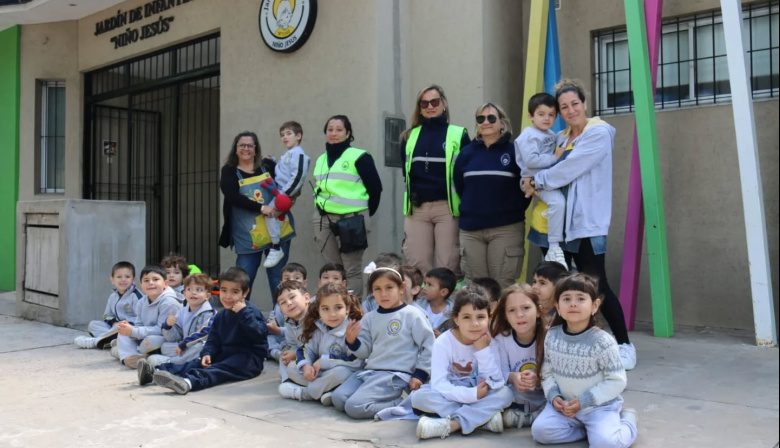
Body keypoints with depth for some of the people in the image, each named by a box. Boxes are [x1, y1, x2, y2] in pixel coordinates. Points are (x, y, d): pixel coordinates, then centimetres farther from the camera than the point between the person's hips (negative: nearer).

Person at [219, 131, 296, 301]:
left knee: (278, 275, 7)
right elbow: (234, 197, -12)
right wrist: (261, 208, -22)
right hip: (248, 235, -1)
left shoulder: (267, 166, 8)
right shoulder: (229, 172, 3)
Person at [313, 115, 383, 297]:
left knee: (352, 271, -1)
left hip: (351, 219, -6)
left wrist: (365, 213, 2)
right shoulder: (320, 160, 16)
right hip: (324, 219, 6)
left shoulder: (359, 157, -3)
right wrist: (322, 207, 11)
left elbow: (375, 187, -3)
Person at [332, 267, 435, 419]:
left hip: (395, 375, -7)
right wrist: (351, 340, -7)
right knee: (338, 398, -10)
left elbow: (428, 345, -3)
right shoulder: (369, 318, 11)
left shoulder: (412, 314, -5)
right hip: (369, 371, 7)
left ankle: (400, 404, -6)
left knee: (354, 406, -22)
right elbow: (365, 351, 13)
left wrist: (420, 374, -6)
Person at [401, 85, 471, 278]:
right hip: (416, 208, 3)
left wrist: (464, 204, -4)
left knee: (448, 265, -2)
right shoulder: (410, 136, 12)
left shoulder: (458, 134, 3)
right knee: (417, 265, 4)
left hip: (447, 207, -3)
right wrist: (409, 198, 5)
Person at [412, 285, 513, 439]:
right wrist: (472, 394, -32)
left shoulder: (489, 341, -12)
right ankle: (484, 417, -27)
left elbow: (495, 383, -18)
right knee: (419, 396, -28)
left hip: (479, 396, 1)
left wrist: (483, 349, -26)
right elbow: (439, 384, -24)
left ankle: (449, 424, -31)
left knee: (504, 393, -26)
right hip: (450, 397, -1)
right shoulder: (443, 342, -18)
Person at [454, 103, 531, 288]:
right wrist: (470, 209, 10)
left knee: (502, 286, -1)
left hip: (506, 229, -3)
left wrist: (514, 211, -1)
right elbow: (458, 186, 14)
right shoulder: (467, 152, 9)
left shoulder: (515, 151, 0)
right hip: (470, 229, 3)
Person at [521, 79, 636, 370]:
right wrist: (529, 183, -9)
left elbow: (570, 169, -16)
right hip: (555, 219, 7)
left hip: (585, 221, -7)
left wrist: (537, 182, -8)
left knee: (596, 285, -6)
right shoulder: (559, 138, 16)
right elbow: (535, 167, 13)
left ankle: (624, 345, 7)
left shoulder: (599, 133, -6)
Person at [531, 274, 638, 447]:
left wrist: (583, 401, -18)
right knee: (540, 431, -14)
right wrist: (554, 396, -13)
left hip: (600, 406, -4)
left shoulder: (602, 341, -20)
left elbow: (616, 381, -15)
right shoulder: (551, 337, -6)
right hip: (565, 404, 4)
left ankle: (626, 419, 9)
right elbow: (547, 372, 5)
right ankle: (589, 428, 7)